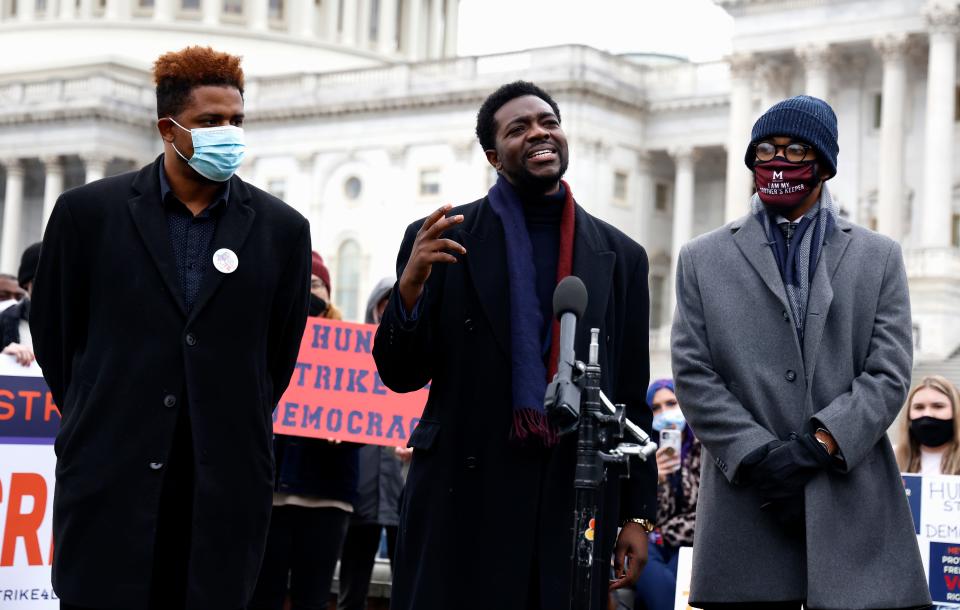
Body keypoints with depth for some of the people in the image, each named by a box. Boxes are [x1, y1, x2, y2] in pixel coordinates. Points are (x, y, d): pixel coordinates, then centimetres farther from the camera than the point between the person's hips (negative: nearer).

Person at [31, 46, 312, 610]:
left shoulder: (283, 229, 6)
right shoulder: (88, 212, 3)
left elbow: (282, 353, 13)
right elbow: (54, 333, 10)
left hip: (225, 485, 1)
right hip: (111, 481, -1)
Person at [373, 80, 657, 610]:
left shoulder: (619, 256, 10)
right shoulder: (442, 241, 4)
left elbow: (632, 399, 11)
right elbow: (400, 376, 2)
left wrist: (637, 514, 6)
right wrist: (410, 285, -16)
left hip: (576, 505, 2)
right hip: (462, 506, -1)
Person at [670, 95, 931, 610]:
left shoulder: (879, 257, 13)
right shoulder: (703, 259, 12)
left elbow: (889, 373, 3)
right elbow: (692, 374, 4)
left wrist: (817, 445, -10)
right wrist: (759, 456, -8)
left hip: (854, 507, 0)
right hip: (747, 505, 0)